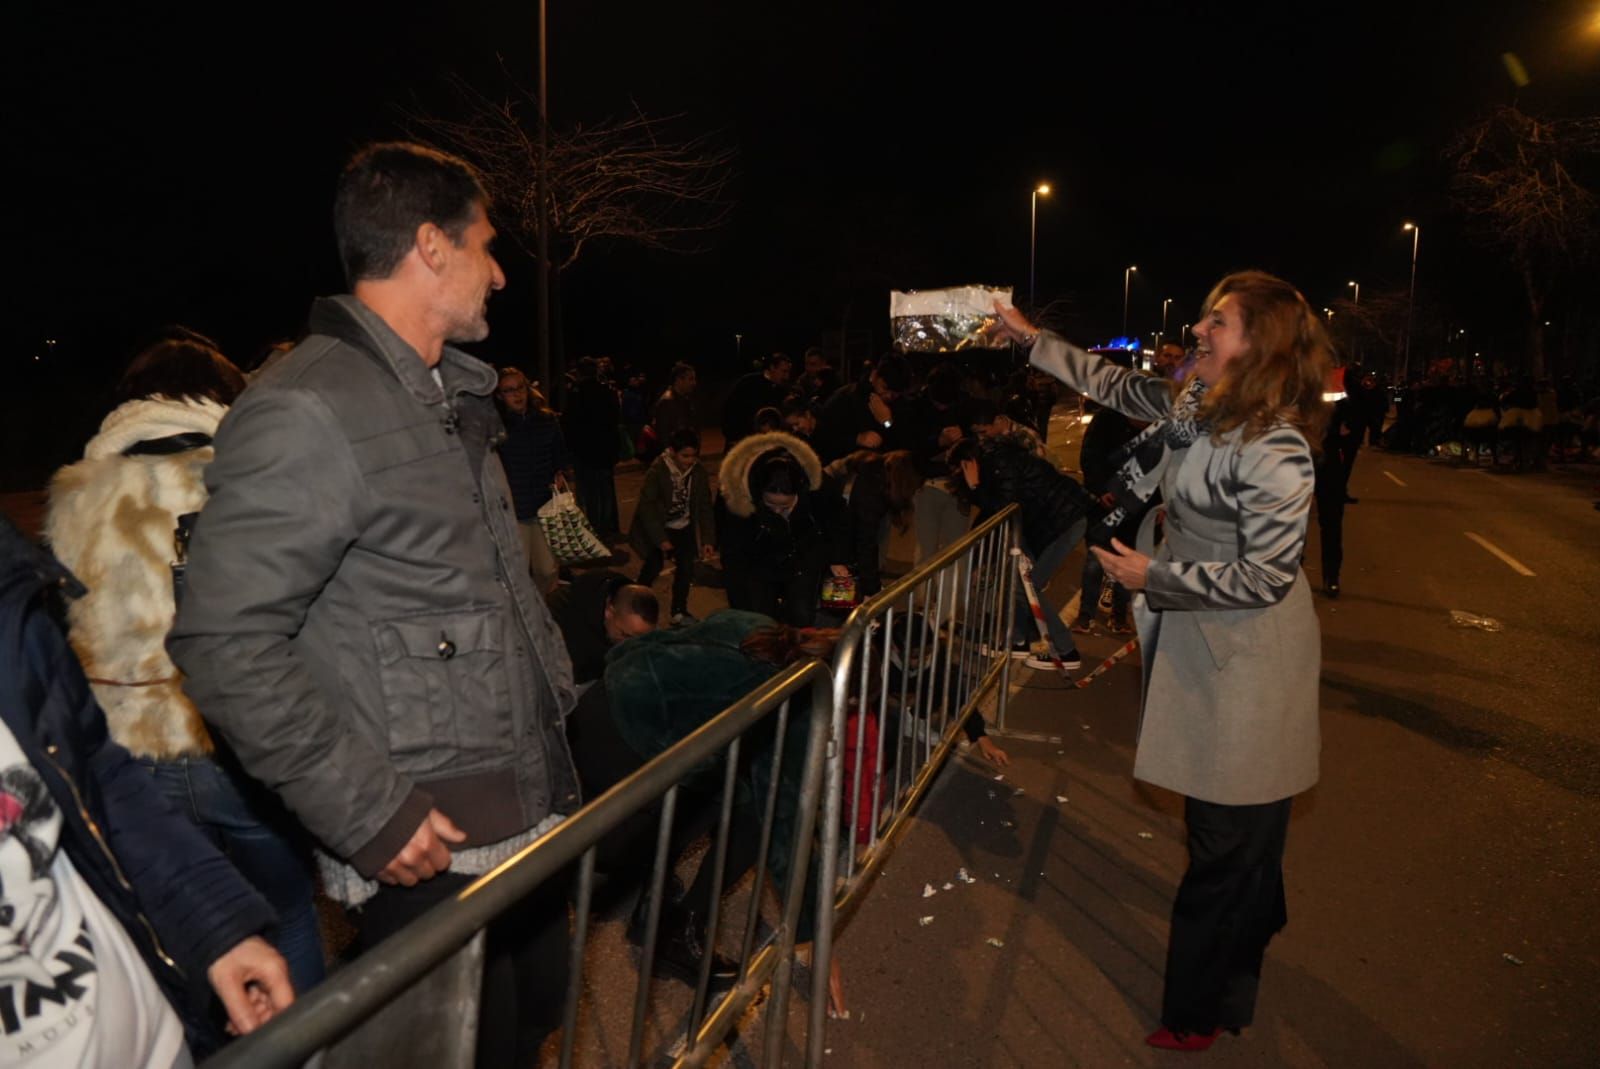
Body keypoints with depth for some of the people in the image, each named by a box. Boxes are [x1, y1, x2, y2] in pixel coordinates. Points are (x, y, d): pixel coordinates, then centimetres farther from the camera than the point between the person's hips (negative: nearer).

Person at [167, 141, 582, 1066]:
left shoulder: (454, 398, 12)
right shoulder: (307, 414, -18)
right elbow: (227, 645, -21)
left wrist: (560, 700, 13)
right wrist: (370, 814, -20)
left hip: (532, 820, 9)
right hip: (429, 851, -8)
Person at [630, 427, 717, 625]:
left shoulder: (699, 473, -8)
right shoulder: (657, 471, -20)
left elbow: (705, 507, -5)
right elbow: (647, 507, -19)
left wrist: (708, 540, -14)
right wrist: (661, 539, -23)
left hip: (682, 528, 4)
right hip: (655, 527, -3)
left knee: (687, 563, -8)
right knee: (654, 564, -14)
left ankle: (679, 612, 9)